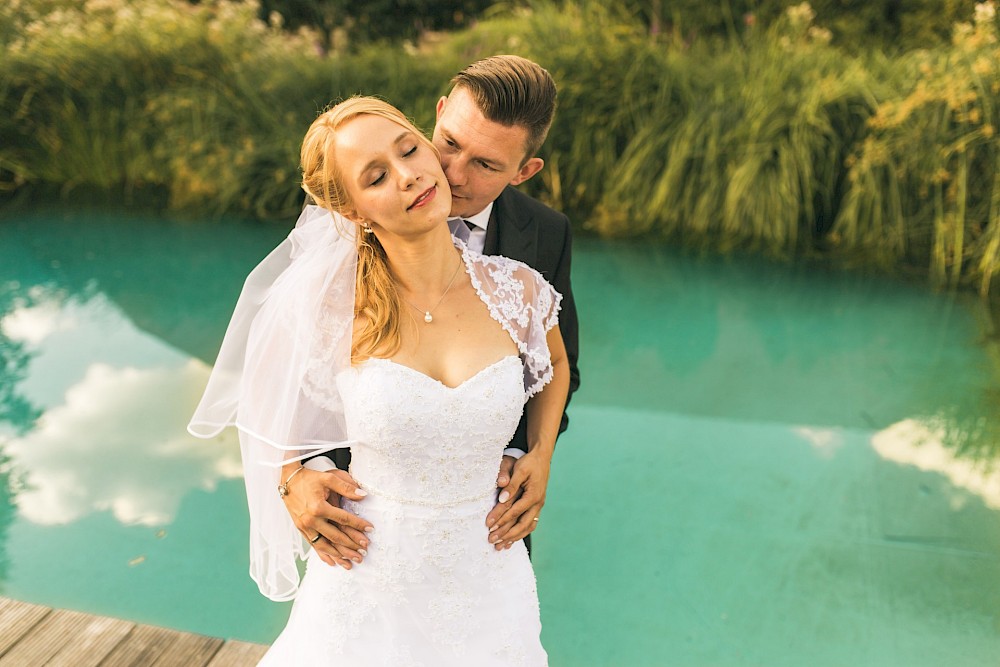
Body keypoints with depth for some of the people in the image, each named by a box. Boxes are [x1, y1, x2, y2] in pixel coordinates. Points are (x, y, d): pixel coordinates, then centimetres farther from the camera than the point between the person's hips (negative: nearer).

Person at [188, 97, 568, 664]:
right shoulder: (328, 308, -15)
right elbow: (279, 413, 5)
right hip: (367, 587, -1)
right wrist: (297, 485, -7)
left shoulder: (517, 290, -11)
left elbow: (556, 366, 12)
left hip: (483, 582, 2)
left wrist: (540, 460, 2)